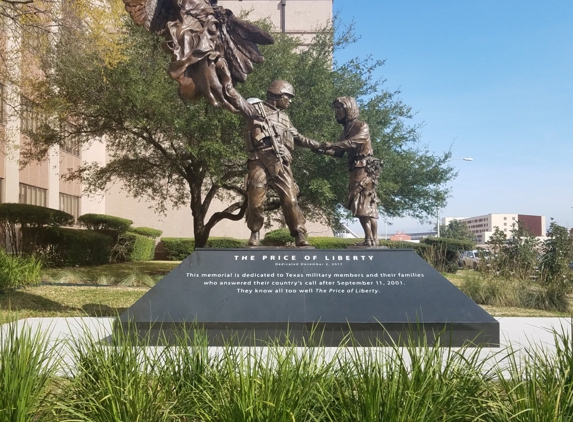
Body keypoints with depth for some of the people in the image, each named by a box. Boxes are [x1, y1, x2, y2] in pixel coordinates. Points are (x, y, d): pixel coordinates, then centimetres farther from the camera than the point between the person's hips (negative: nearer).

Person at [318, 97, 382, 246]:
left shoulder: (361, 126, -6)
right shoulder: (346, 130, 19)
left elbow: (353, 142, -25)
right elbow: (339, 153, 15)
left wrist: (331, 145, -30)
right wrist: (324, 150, -2)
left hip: (365, 169, -9)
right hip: (356, 170, 9)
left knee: (365, 203, -13)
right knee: (362, 204, 7)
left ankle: (372, 239, -11)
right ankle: (370, 239, 10)